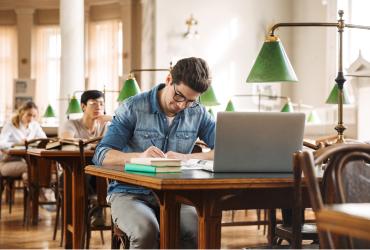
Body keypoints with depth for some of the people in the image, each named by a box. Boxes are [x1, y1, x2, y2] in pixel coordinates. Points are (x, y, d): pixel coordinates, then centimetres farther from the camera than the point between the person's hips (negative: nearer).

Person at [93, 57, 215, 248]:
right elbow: (102, 155, -10)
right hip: (129, 193, -2)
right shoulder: (133, 108, -4)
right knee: (146, 231, -35)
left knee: (198, 229, -30)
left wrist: (186, 158, -19)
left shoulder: (198, 114, 7)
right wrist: (140, 156, -30)